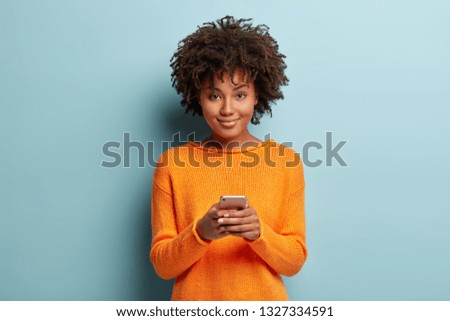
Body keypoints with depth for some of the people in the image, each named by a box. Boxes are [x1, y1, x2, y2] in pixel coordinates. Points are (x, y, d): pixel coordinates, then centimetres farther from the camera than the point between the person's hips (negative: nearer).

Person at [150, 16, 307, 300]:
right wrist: (201, 232, -24)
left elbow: (294, 261, -5)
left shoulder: (286, 161, -6)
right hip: (194, 298, 0)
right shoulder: (172, 163, -7)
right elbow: (163, 265, -7)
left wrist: (259, 232, -23)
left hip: (264, 299, 1)